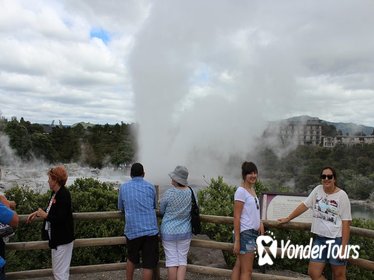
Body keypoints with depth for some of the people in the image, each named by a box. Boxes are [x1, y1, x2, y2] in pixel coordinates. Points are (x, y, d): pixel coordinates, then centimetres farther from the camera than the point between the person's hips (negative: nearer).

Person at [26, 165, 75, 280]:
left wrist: (45, 215, -14)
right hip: (55, 237, 10)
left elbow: (61, 218, -26)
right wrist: (38, 212, 6)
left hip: (62, 239, -10)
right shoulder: (55, 193, 5)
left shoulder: (64, 194, -22)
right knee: (57, 270, 21)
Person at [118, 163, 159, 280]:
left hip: (132, 230, 2)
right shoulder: (150, 187, 4)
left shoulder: (123, 187, 5)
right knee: (148, 264, 5)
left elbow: (120, 208, 17)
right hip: (150, 230, -1)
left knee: (131, 258, 24)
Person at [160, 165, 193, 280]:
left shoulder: (168, 193, -15)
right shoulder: (191, 192, -7)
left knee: (172, 261, 8)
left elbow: (161, 211, -1)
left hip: (169, 232, -2)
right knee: (182, 260, 12)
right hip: (185, 232, 3)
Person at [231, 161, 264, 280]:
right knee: (247, 270, -1)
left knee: (238, 267, 13)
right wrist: (237, 240, -18)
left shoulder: (252, 189, 12)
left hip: (253, 232, 8)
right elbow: (236, 217, -16)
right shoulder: (241, 191, -13)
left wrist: (260, 223, 1)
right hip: (245, 233, -8)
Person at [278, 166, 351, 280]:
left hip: (336, 240, -4)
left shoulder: (341, 195, -9)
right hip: (319, 238, 4)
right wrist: (288, 218, 15)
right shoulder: (318, 190, 3)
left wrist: (343, 246, -14)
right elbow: (304, 205, 12)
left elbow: (346, 222, -10)